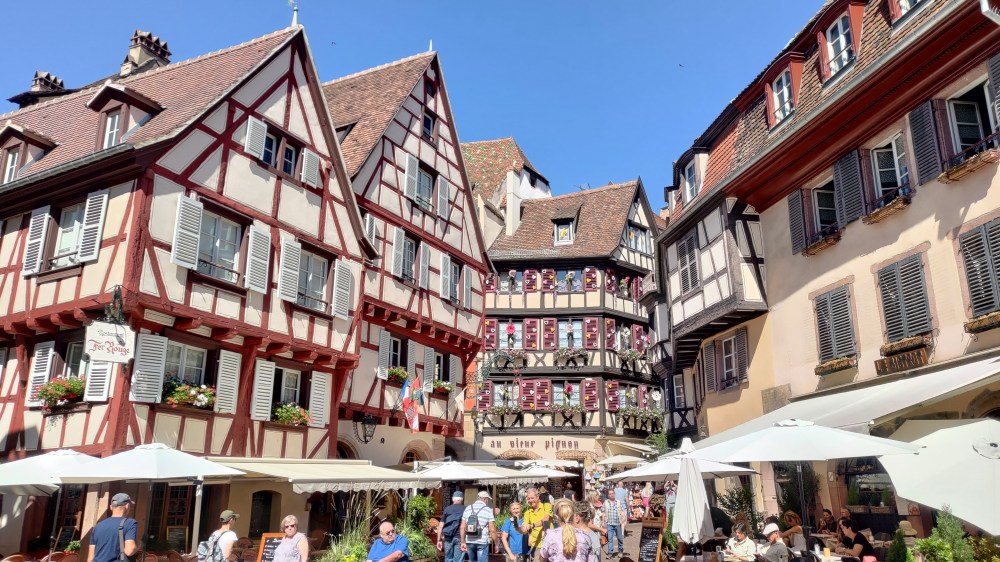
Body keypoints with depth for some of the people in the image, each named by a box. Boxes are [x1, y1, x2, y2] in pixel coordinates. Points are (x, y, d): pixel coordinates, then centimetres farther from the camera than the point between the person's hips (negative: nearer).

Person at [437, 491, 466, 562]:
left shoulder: (447, 509, 7)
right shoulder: (465, 509, 2)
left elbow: (441, 525, 4)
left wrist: (439, 540, 7)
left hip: (448, 537, 2)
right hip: (460, 537, -2)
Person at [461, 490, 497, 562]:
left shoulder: (468, 509, 6)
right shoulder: (488, 510, -6)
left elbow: (462, 527, 4)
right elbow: (492, 530, -8)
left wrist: (463, 542, 12)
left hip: (469, 542, 4)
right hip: (482, 542, -4)